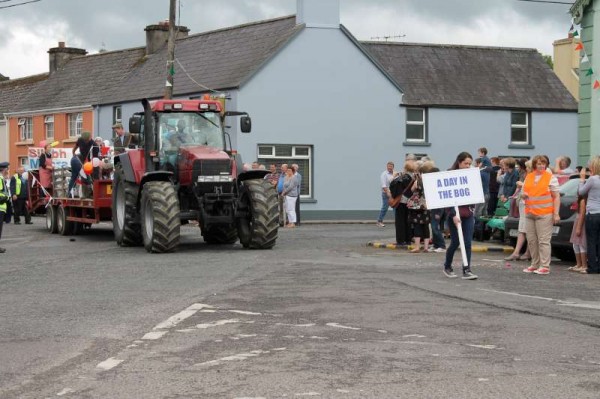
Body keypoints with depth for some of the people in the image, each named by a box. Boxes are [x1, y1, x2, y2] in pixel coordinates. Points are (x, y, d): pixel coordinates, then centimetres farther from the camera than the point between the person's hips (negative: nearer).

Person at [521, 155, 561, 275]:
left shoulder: (551, 177, 0)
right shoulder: (528, 177, 15)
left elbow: (556, 197, -3)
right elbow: (523, 193, 24)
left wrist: (556, 214, -10)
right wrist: (523, 195, -1)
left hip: (544, 214, -6)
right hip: (529, 214, 6)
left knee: (544, 241, -7)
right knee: (531, 240, 8)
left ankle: (545, 267, -4)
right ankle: (535, 265, 18)